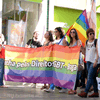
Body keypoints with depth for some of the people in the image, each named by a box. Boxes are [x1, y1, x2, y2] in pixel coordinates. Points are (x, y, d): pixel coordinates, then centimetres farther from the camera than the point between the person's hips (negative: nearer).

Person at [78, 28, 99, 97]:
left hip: (94, 61, -7)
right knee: (93, 77, 9)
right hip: (88, 61, 7)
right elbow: (85, 53, 16)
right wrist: (81, 47, 0)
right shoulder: (87, 42, 13)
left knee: (90, 77, -9)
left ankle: (85, 92, -9)